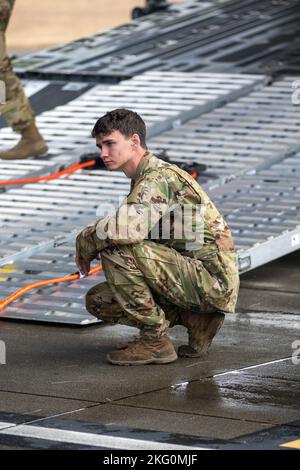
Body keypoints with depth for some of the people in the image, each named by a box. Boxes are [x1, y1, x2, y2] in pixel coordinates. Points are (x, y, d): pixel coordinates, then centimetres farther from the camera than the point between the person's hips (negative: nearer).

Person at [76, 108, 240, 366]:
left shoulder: (159, 176, -17)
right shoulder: (145, 179, 16)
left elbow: (125, 229, -34)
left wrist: (84, 242, -14)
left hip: (213, 280, -10)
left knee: (116, 249, -23)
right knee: (98, 300, 6)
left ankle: (155, 340, -12)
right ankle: (196, 321, 6)